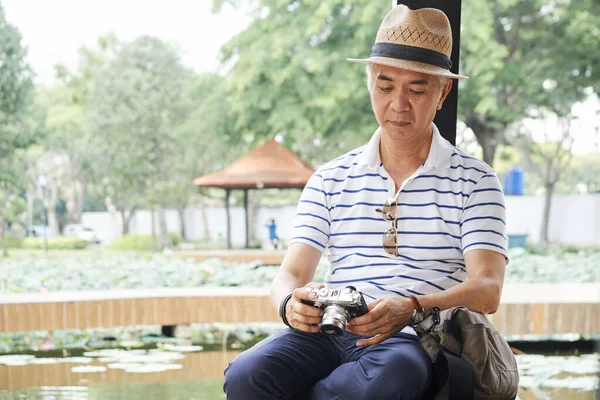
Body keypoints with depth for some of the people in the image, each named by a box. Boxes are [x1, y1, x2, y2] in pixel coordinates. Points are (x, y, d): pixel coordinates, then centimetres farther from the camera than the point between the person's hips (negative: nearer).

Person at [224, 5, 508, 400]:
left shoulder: (473, 181, 8)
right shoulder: (331, 180, 18)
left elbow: (487, 291, -5)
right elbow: (291, 274, 9)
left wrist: (412, 308, -26)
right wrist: (292, 303, -18)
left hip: (414, 338, -1)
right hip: (329, 334, 2)